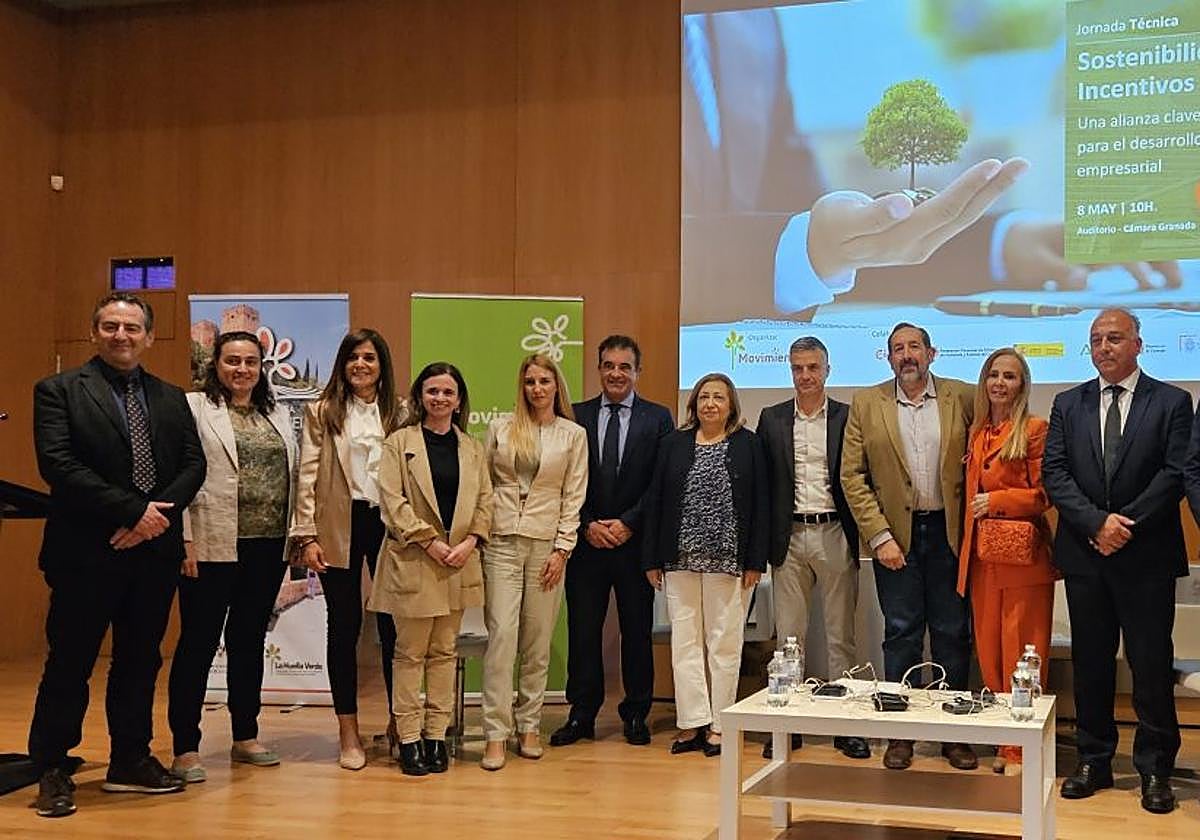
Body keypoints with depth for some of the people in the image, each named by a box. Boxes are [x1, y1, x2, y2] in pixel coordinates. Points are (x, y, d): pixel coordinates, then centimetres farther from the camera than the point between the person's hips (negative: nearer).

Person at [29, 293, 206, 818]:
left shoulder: (171, 399, 12)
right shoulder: (59, 391, -2)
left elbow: (193, 464, 5)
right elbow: (58, 465, -13)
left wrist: (157, 514, -12)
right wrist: (133, 510, -17)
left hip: (155, 549, 5)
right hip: (86, 552, -4)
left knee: (140, 660, 12)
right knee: (69, 663, 3)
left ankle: (130, 760, 24)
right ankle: (51, 770, 15)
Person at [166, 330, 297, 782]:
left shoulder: (278, 415, 15)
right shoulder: (194, 408, -2)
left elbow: (293, 477, 14)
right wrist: (185, 540, -14)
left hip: (268, 547, 6)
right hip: (213, 546, -5)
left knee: (250, 641, 14)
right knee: (198, 642, -1)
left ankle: (245, 737, 24)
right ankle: (185, 748, 6)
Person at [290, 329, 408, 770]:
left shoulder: (400, 412, 8)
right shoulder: (322, 412, 4)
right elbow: (308, 476, 0)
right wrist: (307, 535, -8)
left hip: (389, 523, 1)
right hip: (340, 528, -1)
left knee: (394, 625, 3)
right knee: (344, 626, 5)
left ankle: (397, 724, 16)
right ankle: (348, 732, 13)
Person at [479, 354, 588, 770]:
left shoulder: (574, 435, 6)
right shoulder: (500, 428, 8)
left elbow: (573, 498, 3)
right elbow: (483, 484, 10)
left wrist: (562, 549, -3)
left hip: (547, 544, 0)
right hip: (502, 543, 0)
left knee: (538, 641, 4)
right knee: (501, 635, -7)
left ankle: (529, 726, 15)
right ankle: (496, 734, -6)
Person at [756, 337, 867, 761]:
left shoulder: (847, 417, 3)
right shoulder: (772, 419, 8)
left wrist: (859, 536, -6)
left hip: (834, 535, -1)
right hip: (789, 536, 2)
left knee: (841, 635, 5)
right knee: (788, 635, 6)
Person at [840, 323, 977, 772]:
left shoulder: (963, 398, 3)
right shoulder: (866, 404, 2)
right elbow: (852, 476, 0)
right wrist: (879, 536, -6)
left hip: (948, 532, 1)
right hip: (895, 534, 0)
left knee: (953, 634, 6)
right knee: (901, 633, 4)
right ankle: (900, 733, 12)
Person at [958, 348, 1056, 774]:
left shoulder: (1034, 430, -5)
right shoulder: (977, 432, 14)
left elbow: (1044, 494, -7)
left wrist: (997, 500, -13)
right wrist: (968, 545, 12)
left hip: (1022, 555, -6)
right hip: (982, 555, 6)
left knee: (1022, 654, -2)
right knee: (989, 653, 8)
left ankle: (1023, 749, 5)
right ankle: (1002, 742, 17)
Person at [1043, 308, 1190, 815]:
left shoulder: (1172, 402, 1)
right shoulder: (1068, 405, 9)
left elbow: (1175, 473, -7)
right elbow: (1054, 473, 1)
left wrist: (1126, 525, -14)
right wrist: (1096, 523, -12)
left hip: (1147, 554, -3)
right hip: (1085, 553, 3)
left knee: (1151, 663, 1)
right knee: (1090, 661, 9)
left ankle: (1154, 769, 11)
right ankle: (1094, 761, 19)